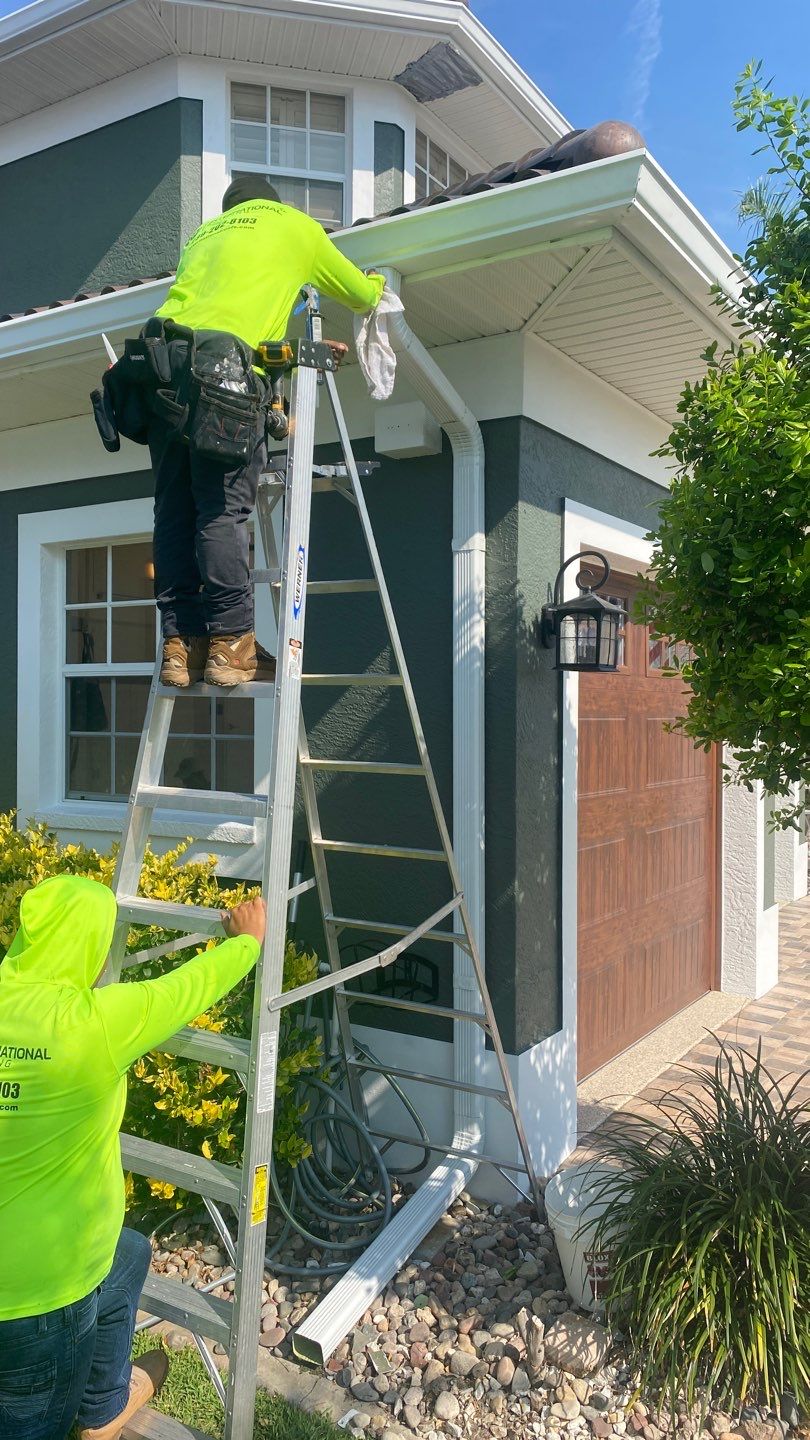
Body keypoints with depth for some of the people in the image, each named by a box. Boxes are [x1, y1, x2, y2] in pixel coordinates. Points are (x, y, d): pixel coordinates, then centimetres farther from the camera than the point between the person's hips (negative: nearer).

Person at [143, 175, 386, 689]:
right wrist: (377, 283, 52)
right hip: (221, 365, -5)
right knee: (224, 509, -10)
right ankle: (230, 643, -13)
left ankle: (182, 644, 0)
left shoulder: (207, 232, 35)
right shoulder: (296, 224, 20)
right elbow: (360, 296, 28)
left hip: (163, 362, 6)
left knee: (176, 510, 3)